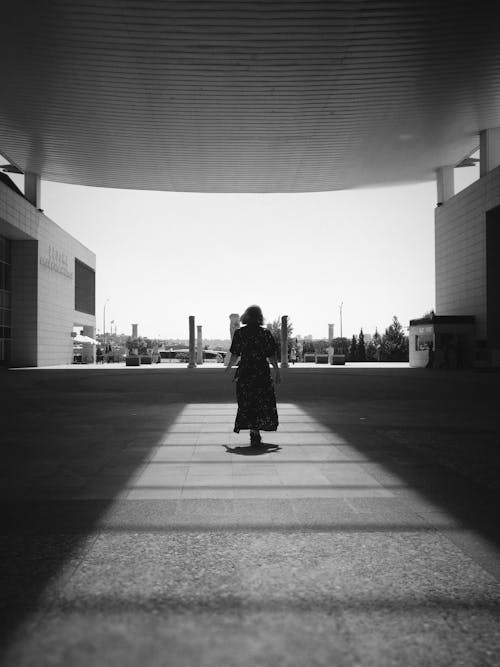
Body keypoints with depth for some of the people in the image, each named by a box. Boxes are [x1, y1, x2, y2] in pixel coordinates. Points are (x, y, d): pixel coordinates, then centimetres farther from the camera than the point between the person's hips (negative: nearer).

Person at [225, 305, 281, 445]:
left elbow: (235, 355, -2)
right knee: (263, 403, 12)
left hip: (245, 373, 0)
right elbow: (272, 356, -4)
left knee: (247, 403, 8)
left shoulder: (239, 333, -2)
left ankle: (253, 432, 2)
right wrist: (277, 373, 3)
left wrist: (229, 367, 16)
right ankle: (256, 431, 10)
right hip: (262, 372, 0)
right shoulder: (266, 333, -2)